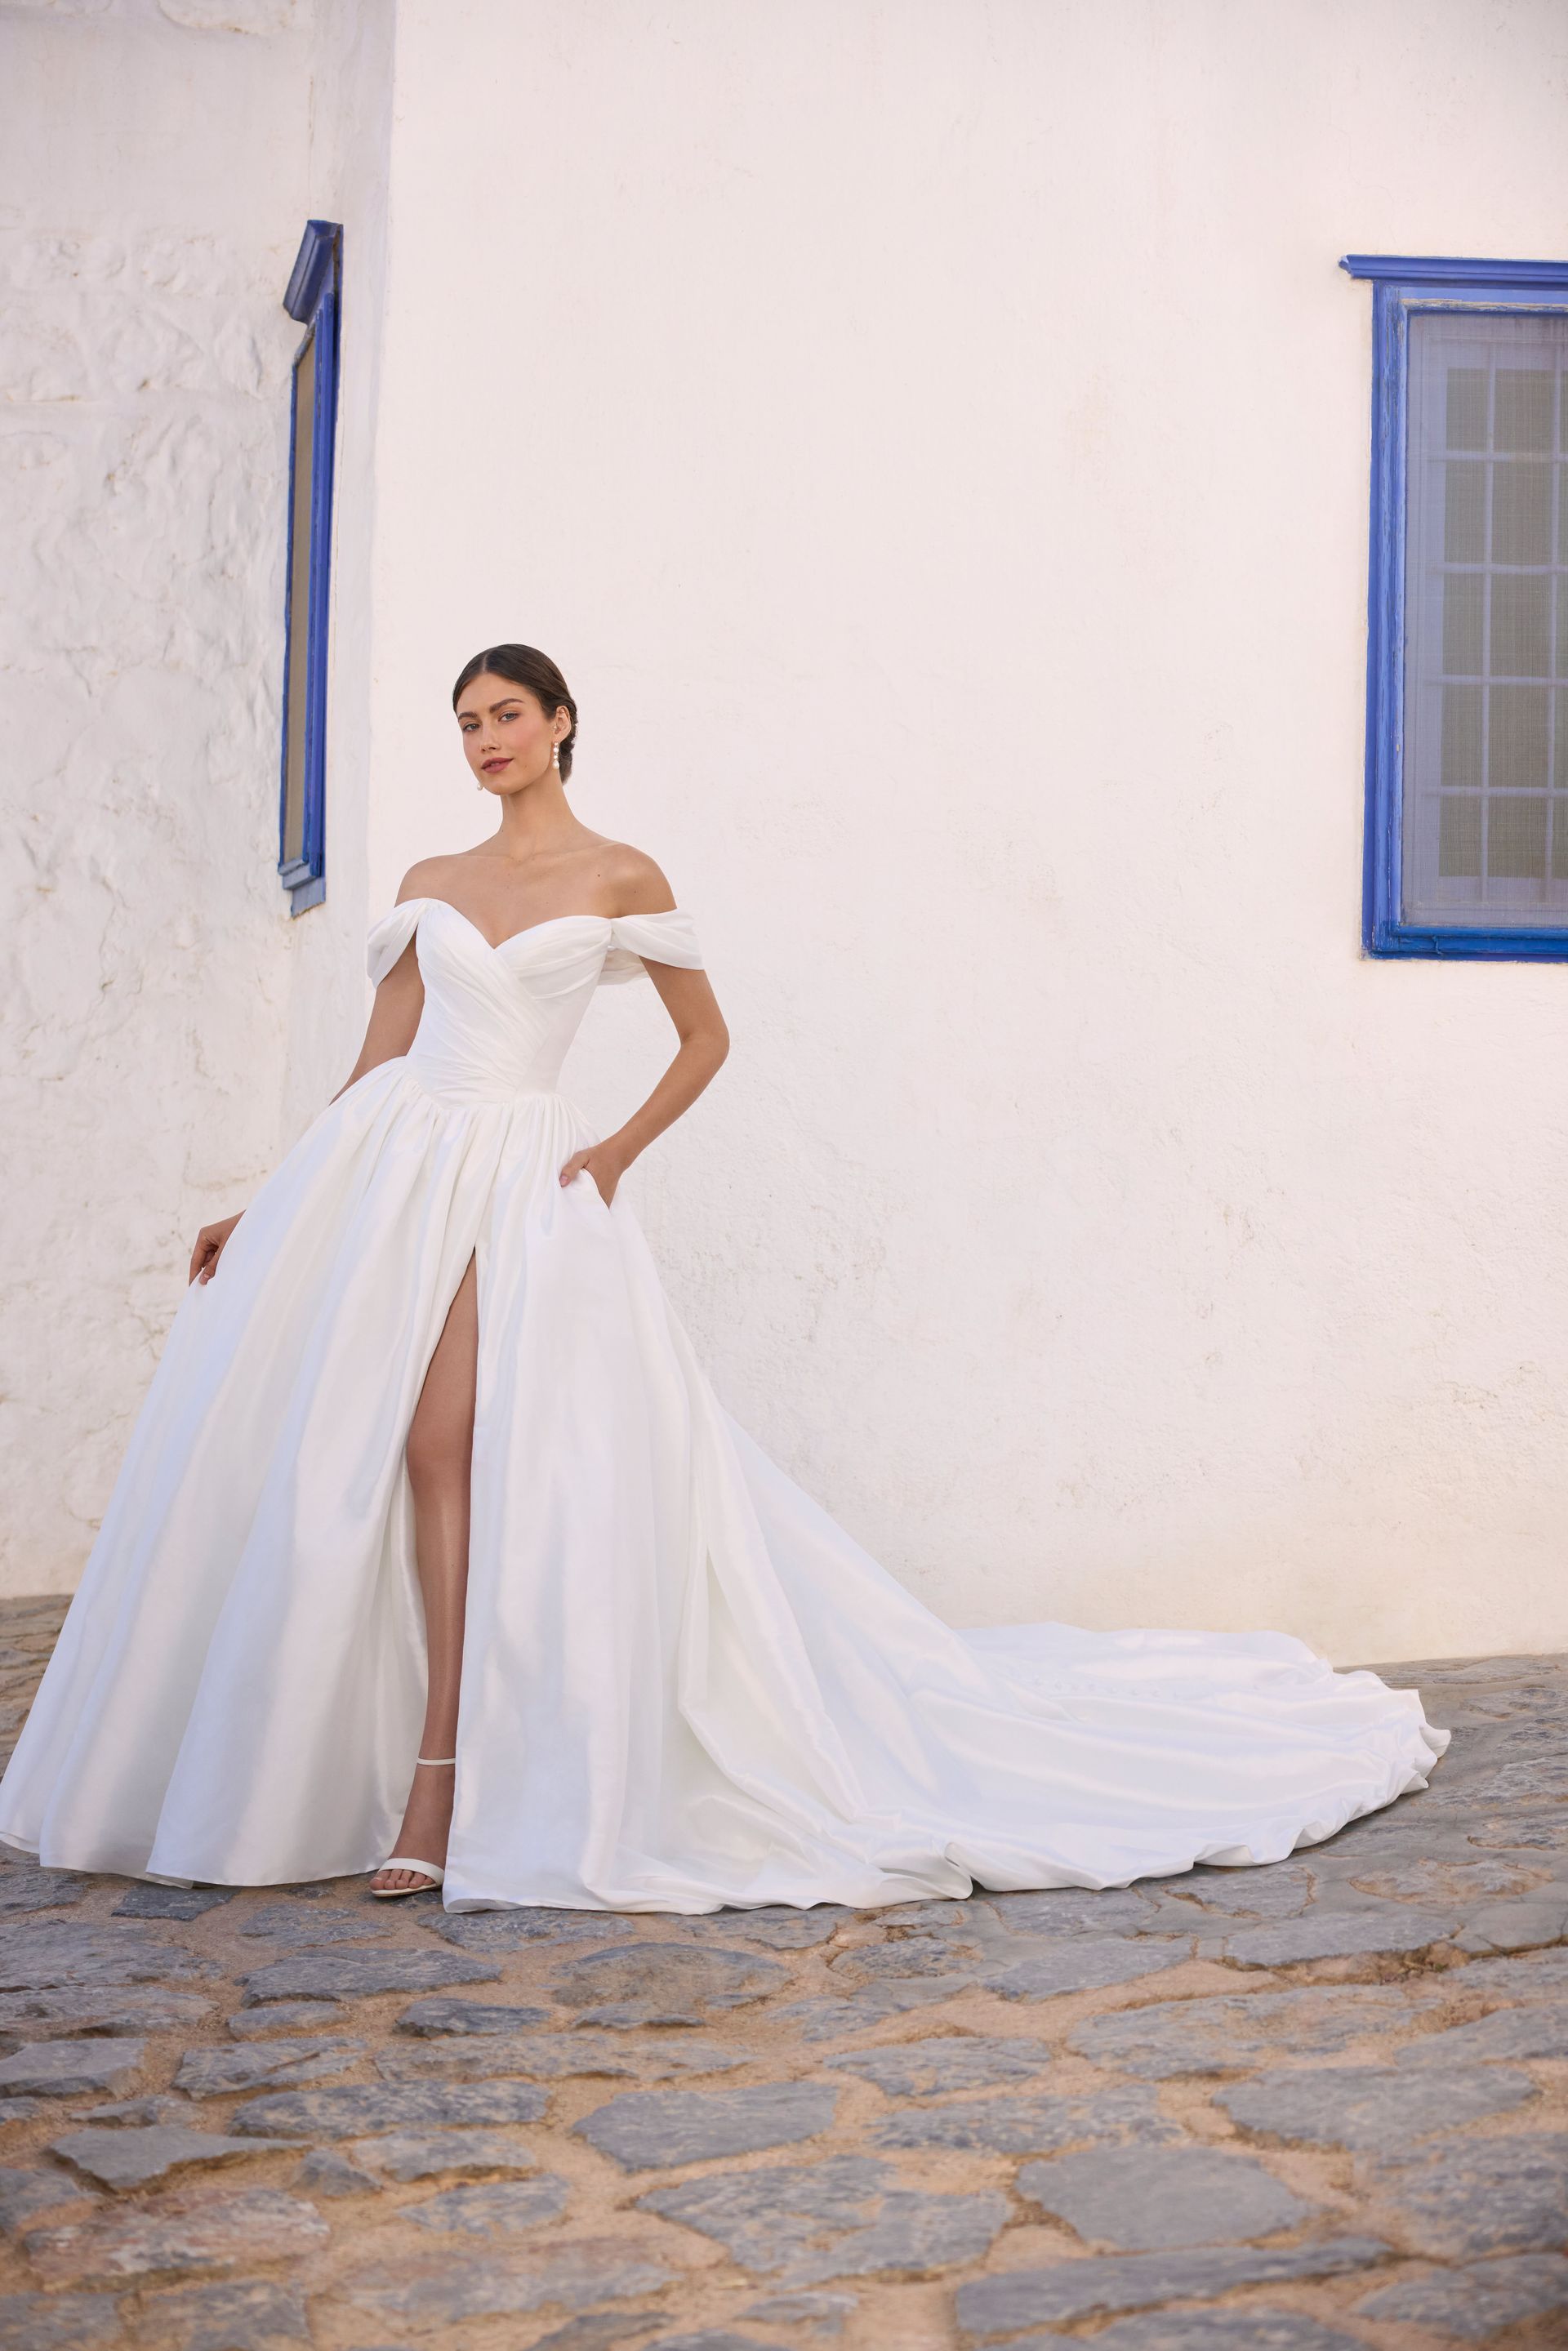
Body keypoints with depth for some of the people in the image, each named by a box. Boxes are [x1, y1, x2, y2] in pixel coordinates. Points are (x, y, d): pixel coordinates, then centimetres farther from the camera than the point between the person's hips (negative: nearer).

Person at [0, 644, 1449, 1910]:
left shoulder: (621, 879, 6)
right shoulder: (431, 885, 17)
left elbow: (706, 1038, 11)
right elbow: (376, 1059, 16)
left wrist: (618, 1154, -2)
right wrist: (268, 1210, 13)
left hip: (518, 1179, -5)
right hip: (383, 1162, 5)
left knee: (442, 1443, -20)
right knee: (305, 1451, -5)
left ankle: (436, 1784, -14)